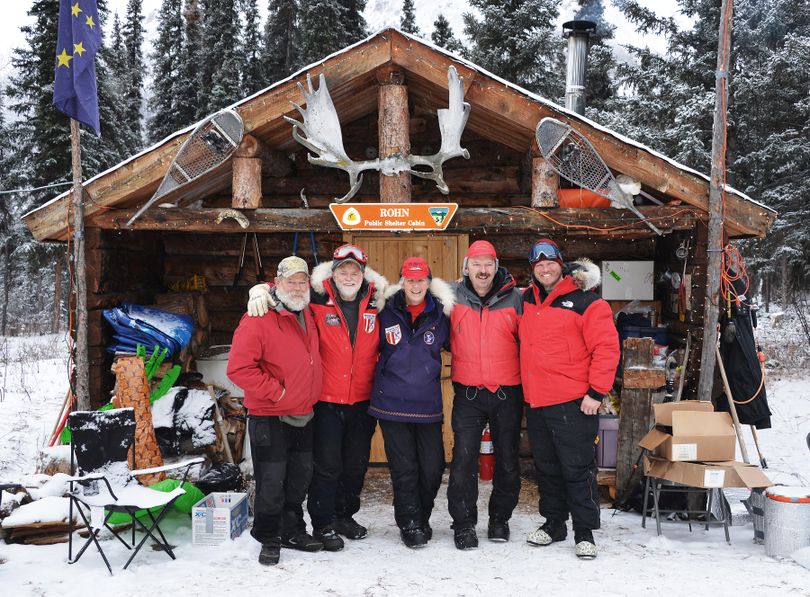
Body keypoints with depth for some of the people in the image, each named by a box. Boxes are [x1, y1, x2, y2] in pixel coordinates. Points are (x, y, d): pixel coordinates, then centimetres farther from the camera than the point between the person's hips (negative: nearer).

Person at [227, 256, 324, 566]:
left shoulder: (307, 316, 8)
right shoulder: (258, 320, -17)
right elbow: (239, 368, -23)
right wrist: (276, 392, -19)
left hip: (303, 415, 7)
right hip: (270, 418, -7)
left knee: (300, 476, 17)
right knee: (271, 481, 2)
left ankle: (294, 531, 33)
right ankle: (269, 538, 20)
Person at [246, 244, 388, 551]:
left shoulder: (376, 303, 1)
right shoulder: (317, 299, -8)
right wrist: (261, 291, -19)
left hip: (362, 402, 4)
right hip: (326, 402, -4)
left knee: (356, 463, 17)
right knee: (327, 465, 1)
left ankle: (345, 515, 35)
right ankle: (323, 524, 18)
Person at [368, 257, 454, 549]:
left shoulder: (440, 314, 2)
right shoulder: (387, 313, 0)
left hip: (428, 404, 1)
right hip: (392, 403, -1)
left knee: (433, 468, 6)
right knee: (404, 469, 3)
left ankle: (422, 517, 30)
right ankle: (410, 524, 19)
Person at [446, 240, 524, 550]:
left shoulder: (515, 299, -2)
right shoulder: (453, 296, -1)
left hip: (507, 393, 1)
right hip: (468, 393, 0)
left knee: (508, 459, 11)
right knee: (463, 458, -5)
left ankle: (500, 518, 29)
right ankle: (463, 524, 9)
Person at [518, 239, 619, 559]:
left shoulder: (586, 301, -8)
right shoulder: (526, 301, 10)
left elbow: (606, 347, -12)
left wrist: (596, 392, -14)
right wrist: (527, 386, 15)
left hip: (572, 404, -6)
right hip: (535, 402, 6)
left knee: (577, 469, 1)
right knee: (546, 468, 17)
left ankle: (584, 531, 14)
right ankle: (554, 523, 31)